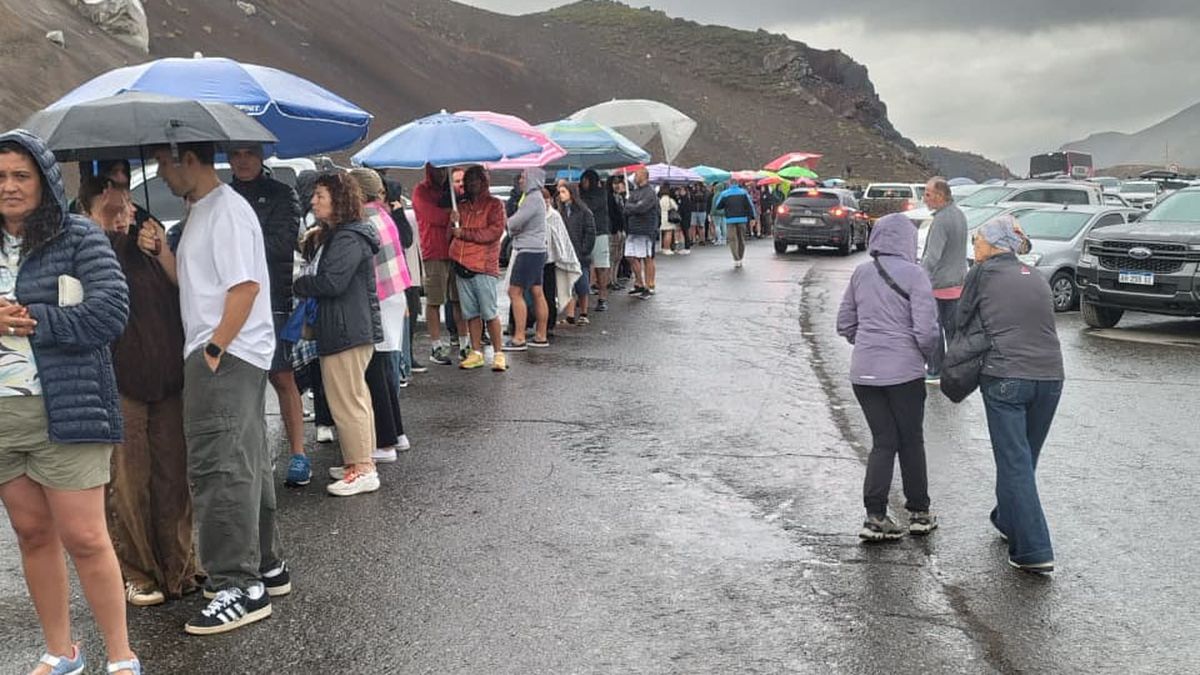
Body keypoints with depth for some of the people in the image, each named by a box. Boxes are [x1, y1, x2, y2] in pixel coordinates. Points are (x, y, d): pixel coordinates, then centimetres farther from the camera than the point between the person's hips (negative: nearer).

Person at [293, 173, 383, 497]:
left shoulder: (348, 239, -16)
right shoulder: (336, 235, 19)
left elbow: (331, 282, -24)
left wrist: (296, 284, -10)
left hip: (347, 332, -11)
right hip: (357, 328, 11)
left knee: (347, 400, -7)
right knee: (355, 398, 17)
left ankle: (362, 470, -2)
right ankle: (361, 463, 26)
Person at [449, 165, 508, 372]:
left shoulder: (494, 204, 3)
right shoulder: (462, 206, 21)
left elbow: (495, 231, -10)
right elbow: (451, 235, 26)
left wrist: (464, 233, -8)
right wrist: (453, 224, 3)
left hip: (484, 266, -5)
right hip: (462, 266, 5)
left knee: (490, 312, -6)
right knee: (471, 313, 7)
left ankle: (499, 354, 1)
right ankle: (476, 353, 14)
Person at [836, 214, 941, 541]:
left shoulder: (861, 273, 5)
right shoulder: (913, 274, -9)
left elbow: (845, 324, 11)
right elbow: (926, 330, -13)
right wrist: (925, 355, 6)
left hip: (863, 371, 4)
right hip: (903, 370, -4)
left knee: (883, 442, 11)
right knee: (911, 441, 13)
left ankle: (875, 516, 2)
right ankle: (919, 514, 24)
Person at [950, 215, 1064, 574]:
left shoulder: (982, 274, 0)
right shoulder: (1035, 276, 17)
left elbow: (965, 324, 1)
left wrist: (950, 361, 14)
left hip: (1006, 378, -6)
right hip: (1049, 376, 6)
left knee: (1015, 463, -2)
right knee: (1025, 459, 20)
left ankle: (1034, 551, -5)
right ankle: (1008, 520, 38)